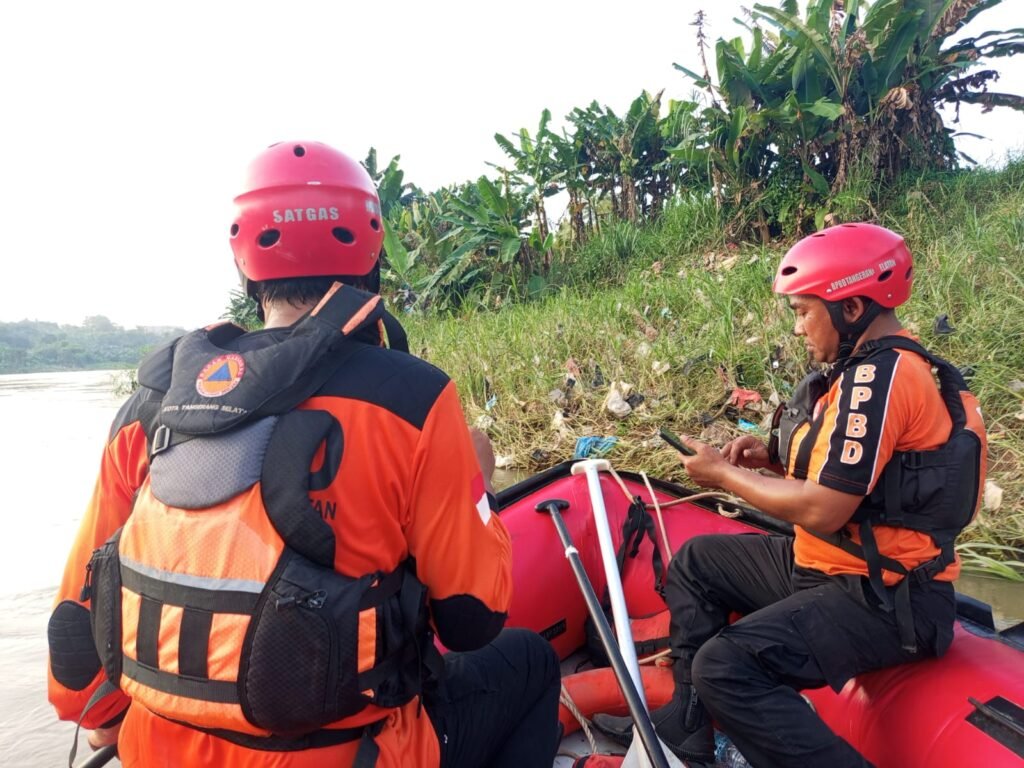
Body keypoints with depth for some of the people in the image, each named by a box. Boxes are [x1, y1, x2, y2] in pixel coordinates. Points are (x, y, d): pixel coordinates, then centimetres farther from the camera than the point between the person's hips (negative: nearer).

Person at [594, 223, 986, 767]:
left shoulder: (879, 376, -23)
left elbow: (822, 511, -26)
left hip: (883, 599, -11)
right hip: (840, 565, 11)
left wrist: (723, 473, -13)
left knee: (726, 667, -27)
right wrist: (776, 457, 4)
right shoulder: (879, 364, 10)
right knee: (696, 562, 14)